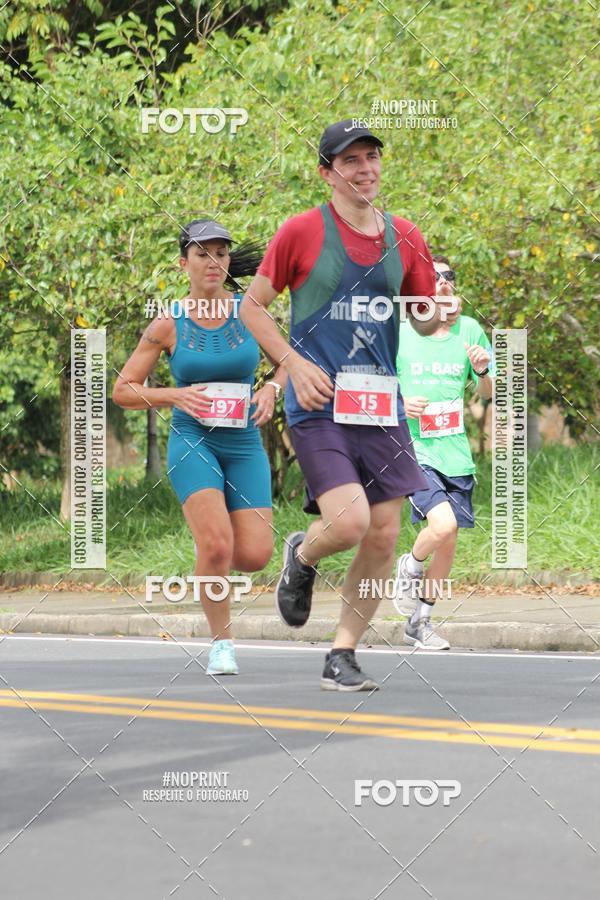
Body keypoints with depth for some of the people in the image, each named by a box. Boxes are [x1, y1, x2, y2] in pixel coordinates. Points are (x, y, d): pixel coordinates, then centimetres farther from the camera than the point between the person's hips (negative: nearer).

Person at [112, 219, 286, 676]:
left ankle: (210, 552, 27)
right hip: (192, 441, -2)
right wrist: (175, 395, -12)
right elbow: (123, 390, 3)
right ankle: (222, 643, -4)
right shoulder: (168, 325, -3)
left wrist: (272, 389, -5)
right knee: (216, 544, -24)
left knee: (255, 556, -9)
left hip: (245, 444, 2)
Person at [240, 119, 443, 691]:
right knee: (350, 522, -19)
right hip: (318, 405, -4)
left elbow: (424, 323, 18)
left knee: (384, 536, -1)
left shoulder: (404, 239, 9)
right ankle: (301, 557, 18)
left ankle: (343, 656, 13)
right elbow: (252, 306, 4)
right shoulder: (302, 232, -2)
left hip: (382, 406, 4)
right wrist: (294, 363, -9)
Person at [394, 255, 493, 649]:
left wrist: (483, 372, -9)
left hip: (456, 455, 4)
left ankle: (420, 622, 24)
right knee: (443, 524, -24)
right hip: (413, 450, -4)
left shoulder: (469, 330, 5)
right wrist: (400, 405, -13)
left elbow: (488, 394, 12)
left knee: (448, 545, 6)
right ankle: (409, 568, 8)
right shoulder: (398, 335, -4)